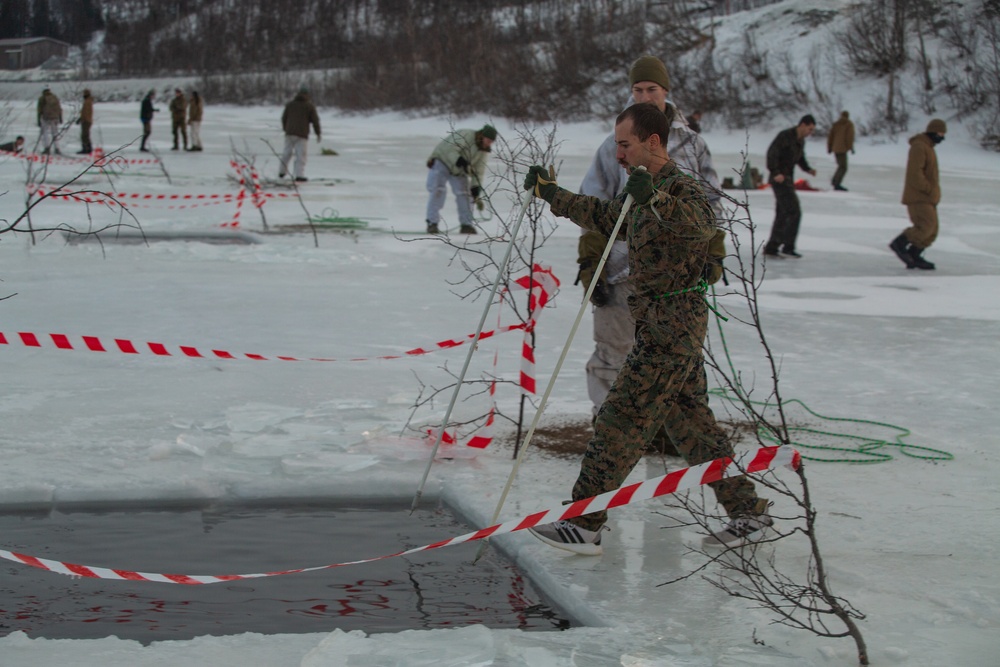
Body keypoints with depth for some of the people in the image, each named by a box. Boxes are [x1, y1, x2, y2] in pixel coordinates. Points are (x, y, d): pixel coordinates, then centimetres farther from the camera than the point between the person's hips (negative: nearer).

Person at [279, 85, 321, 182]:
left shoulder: (290, 104, 10)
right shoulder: (310, 106, 0)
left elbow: (284, 118, 14)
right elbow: (315, 120, -1)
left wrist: (285, 129, 29)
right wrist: (318, 134, 7)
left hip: (289, 133, 4)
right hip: (302, 134, -4)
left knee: (287, 152, 16)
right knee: (301, 155, -3)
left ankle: (282, 172, 23)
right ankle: (299, 175, -10)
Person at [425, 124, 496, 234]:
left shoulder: (484, 151, -4)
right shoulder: (466, 135, -26)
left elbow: (479, 171, -4)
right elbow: (449, 150, -34)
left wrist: (476, 189, -13)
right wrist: (462, 162, -44)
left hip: (458, 171, 7)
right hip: (442, 162, -7)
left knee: (463, 194, -3)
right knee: (438, 192, -15)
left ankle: (466, 225, 3)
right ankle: (432, 223, -11)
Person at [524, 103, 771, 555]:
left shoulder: (681, 189, -15)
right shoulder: (644, 195, 14)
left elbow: (702, 225, -37)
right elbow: (604, 217, 32)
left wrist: (656, 200, -53)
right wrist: (552, 194, 35)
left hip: (672, 330, -10)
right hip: (663, 327, 10)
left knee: (621, 420, -8)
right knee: (689, 421, 13)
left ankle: (583, 525, -4)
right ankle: (749, 513, 19)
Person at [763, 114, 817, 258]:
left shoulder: (801, 141, 13)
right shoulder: (785, 136, -14)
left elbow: (800, 159, 24)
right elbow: (772, 153, -21)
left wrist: (808, 169, 5)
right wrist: (776, 172, -28)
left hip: (787, 180, 9)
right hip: (779, 180, -9)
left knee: (782, 215, 10)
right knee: (794, 212, -13)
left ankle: (771, 248, 14)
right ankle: (788, 247, -10)